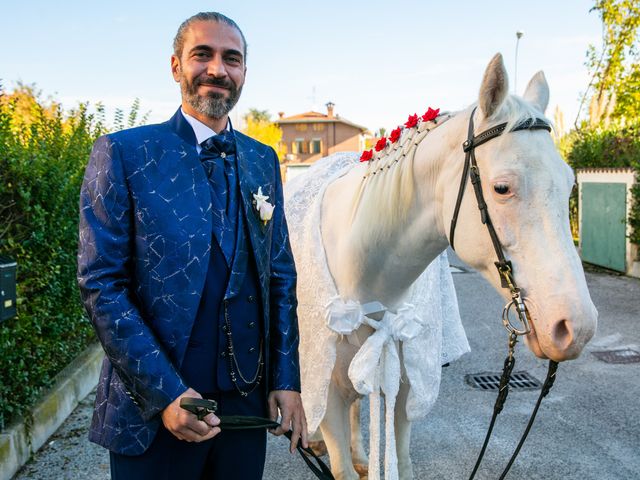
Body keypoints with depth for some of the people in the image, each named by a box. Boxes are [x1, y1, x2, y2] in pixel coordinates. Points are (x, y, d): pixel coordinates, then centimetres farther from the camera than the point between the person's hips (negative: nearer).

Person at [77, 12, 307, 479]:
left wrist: (286, 380, 2)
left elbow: (281, 276, 8)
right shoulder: (124, 153, -7)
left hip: (248, 401, 4)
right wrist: (165, 393, -16)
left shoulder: (263, 159, 7)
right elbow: (101, 284, -11)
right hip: (153, 409, -4)